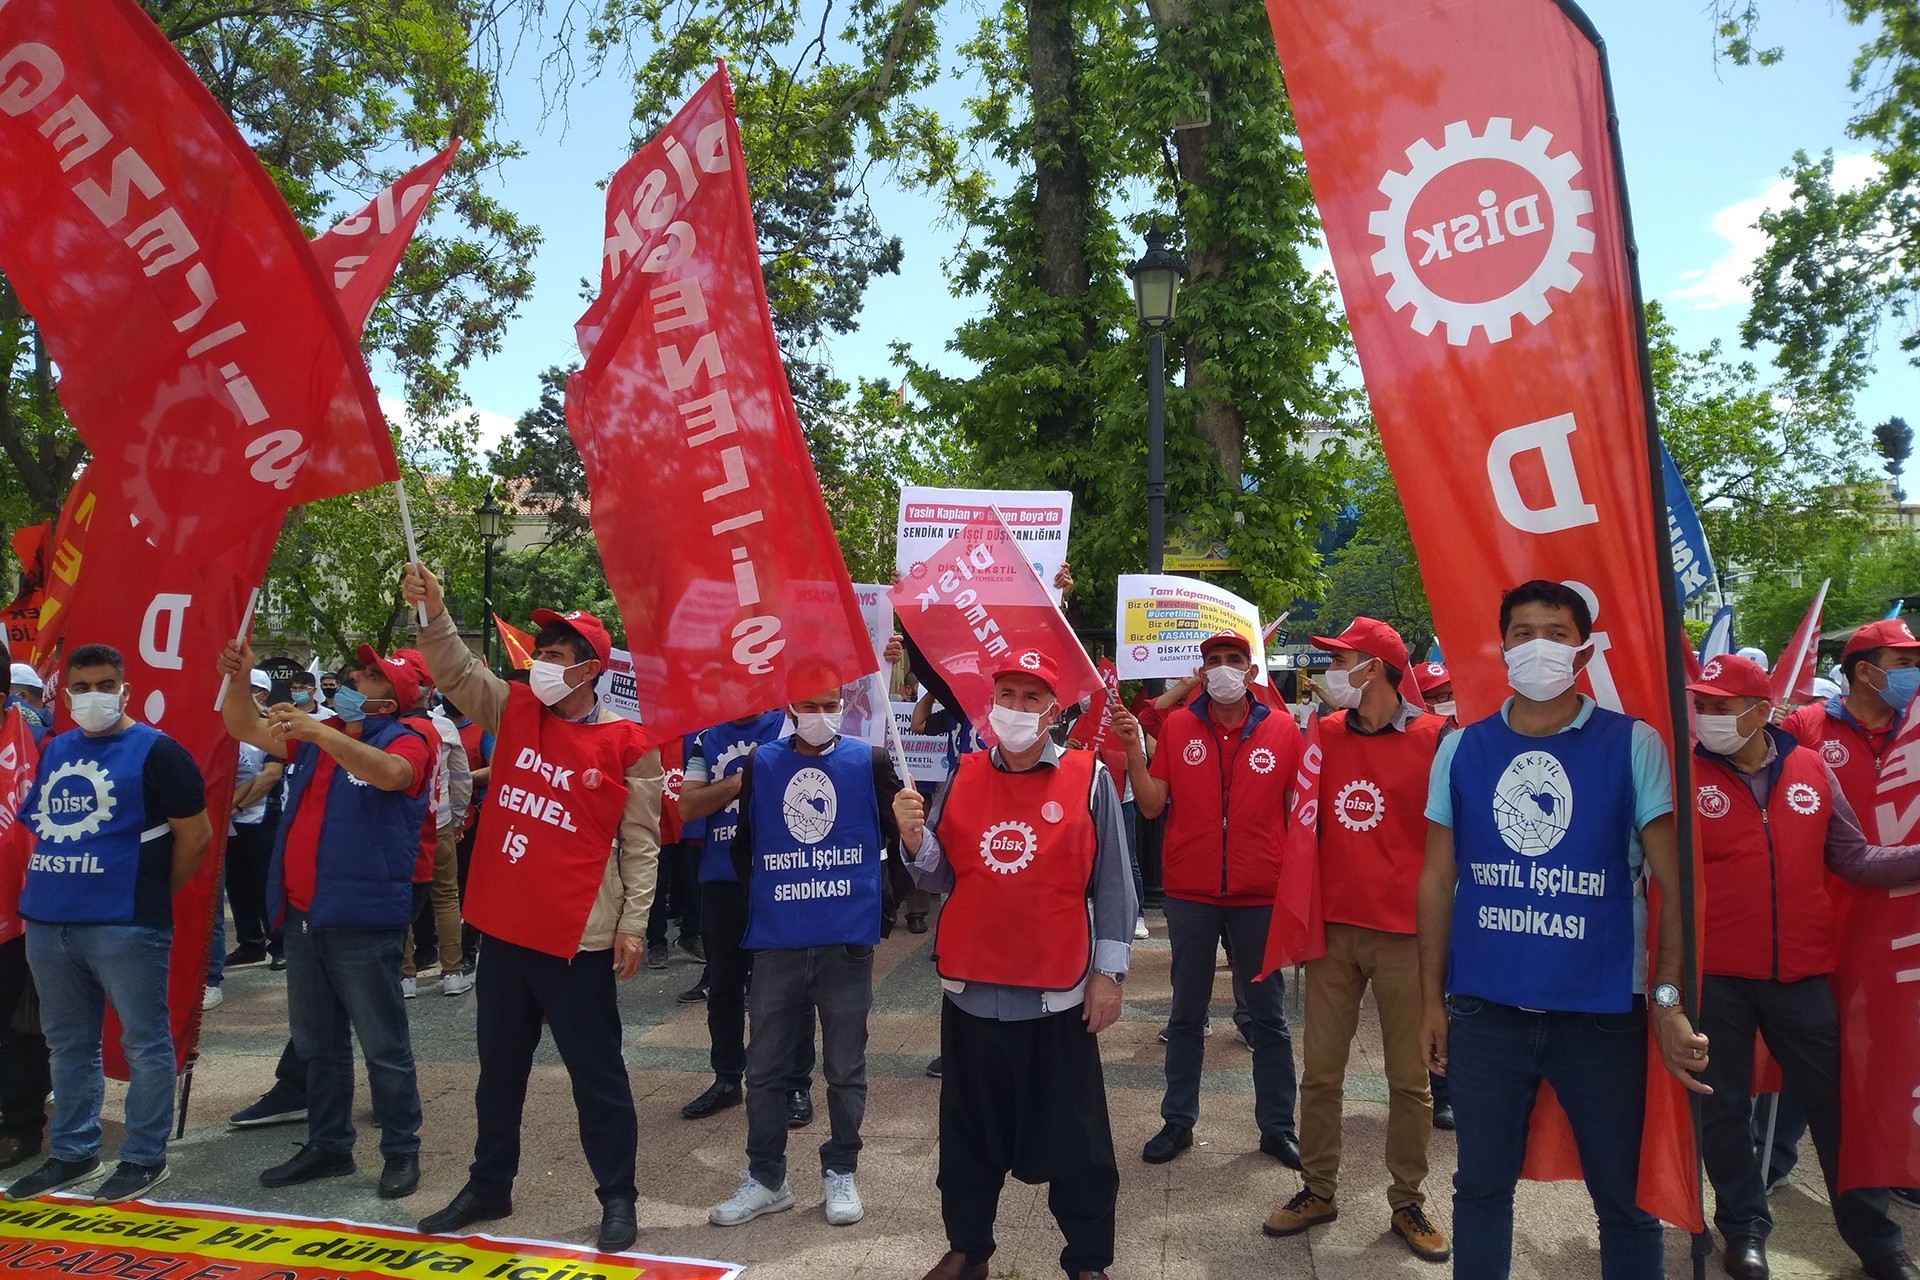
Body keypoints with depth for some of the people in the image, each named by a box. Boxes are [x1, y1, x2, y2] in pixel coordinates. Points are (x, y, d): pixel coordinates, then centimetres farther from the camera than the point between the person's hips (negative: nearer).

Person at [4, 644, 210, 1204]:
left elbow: (195, 835, -8)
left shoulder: (155, 751, -8)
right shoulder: (53, 751, 13)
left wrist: (153, 895, 0)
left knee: (145, 1043, 1)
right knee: (68, 1044, 17)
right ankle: (71, 1152, 30)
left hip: (124, 926, -7)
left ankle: (144, 1157, 12)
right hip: (47, 922, 7)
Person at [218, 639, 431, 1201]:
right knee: (315, 1043, 18)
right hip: (302, 917, 8)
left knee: (383, 1045, 2)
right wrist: (237, 678, 1)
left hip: (362, 924, -8)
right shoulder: (316, 738, 14)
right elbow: (245, 729, 18)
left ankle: (401, 1151, 14)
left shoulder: (405, 739, -9)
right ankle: (328, 1146, 32)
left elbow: (390, 773, -31)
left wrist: (320, 733, -35)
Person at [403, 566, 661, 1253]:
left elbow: (640, 844, -7)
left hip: (576, 939, -5)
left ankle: (618, 1197, 22)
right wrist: (433, 611, -20)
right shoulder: (515, 710, 5)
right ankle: (489, 1187, 38)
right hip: (503, 927, 5)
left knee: (596, 1074, 7)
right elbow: (456, 672, -3)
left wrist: (632, 924, -9)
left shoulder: (627, 744, -9)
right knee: (499, 1068, 20)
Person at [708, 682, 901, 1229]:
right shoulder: (760, 763, 4)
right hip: (776, 942, 2)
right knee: (764, 1067, 9)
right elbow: (745, 842, 11)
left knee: (845, 1068, 10)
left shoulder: (871, 761, -1)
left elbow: (900, 834, 4)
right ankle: (766, 1177, 25)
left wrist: (877, 900, 4)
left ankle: (840, 1172, 26)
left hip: (848, 942, -1)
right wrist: (760, 898, 11)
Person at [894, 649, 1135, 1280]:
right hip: (971, 988, 3)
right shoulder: (962, 776, 5)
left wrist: (1108, 972, -4)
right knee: (969, 1133, 17)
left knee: (1074, 1139, 9)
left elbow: (1112, 884, -2)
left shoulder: (1089, 778, -4)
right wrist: (914, 837, -13)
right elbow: (941, 876, 6)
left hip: (1057, 994, -3)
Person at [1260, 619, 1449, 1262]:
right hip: (1333, 926, 3)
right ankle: (1318, 1190, 25)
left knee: (1410, 1076, 9)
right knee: (1321, 1070, 10)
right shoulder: (1325, 735, 5)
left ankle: (1407, 1202, 25)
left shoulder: (1435, 737, -7)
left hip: (1405, 932, -3)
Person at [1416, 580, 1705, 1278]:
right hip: (1484, 1011, 2)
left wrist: (1669, 999, -11)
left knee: (1626, 1198, 13)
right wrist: (1431, 998, 5)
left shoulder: (1634, 744, -3)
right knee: (1481, 1188, 15)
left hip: (1603, 1013, -1)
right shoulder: (1461, 748, 2)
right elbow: (1437, 880, 6)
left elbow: (1673, 881, -3)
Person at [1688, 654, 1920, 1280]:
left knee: (1835, 1105, 14)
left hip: (1801, 974, 2)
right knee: (1724, 1108, 11)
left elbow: (1854, 860, 8)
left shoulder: (1811, 770, 2)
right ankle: (1744, 1229, 29)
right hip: (1714, 975, -2)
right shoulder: (1685, 776, -7)